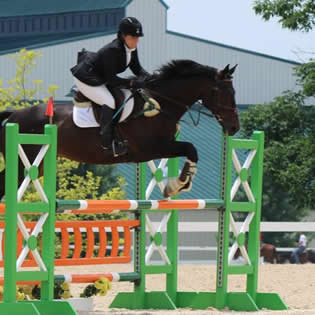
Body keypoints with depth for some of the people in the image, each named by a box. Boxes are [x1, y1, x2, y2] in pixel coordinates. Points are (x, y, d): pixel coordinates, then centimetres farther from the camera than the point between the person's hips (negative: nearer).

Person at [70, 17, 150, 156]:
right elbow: (111, 79, -29)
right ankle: (107, 143, -18)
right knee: (109, 103, -22)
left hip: (100, 78, 11)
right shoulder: (112, 50, -32)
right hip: (86, 78, -11)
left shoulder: (131, 48, -6)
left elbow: (137, 68, 5)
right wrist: (134, 83, -33)